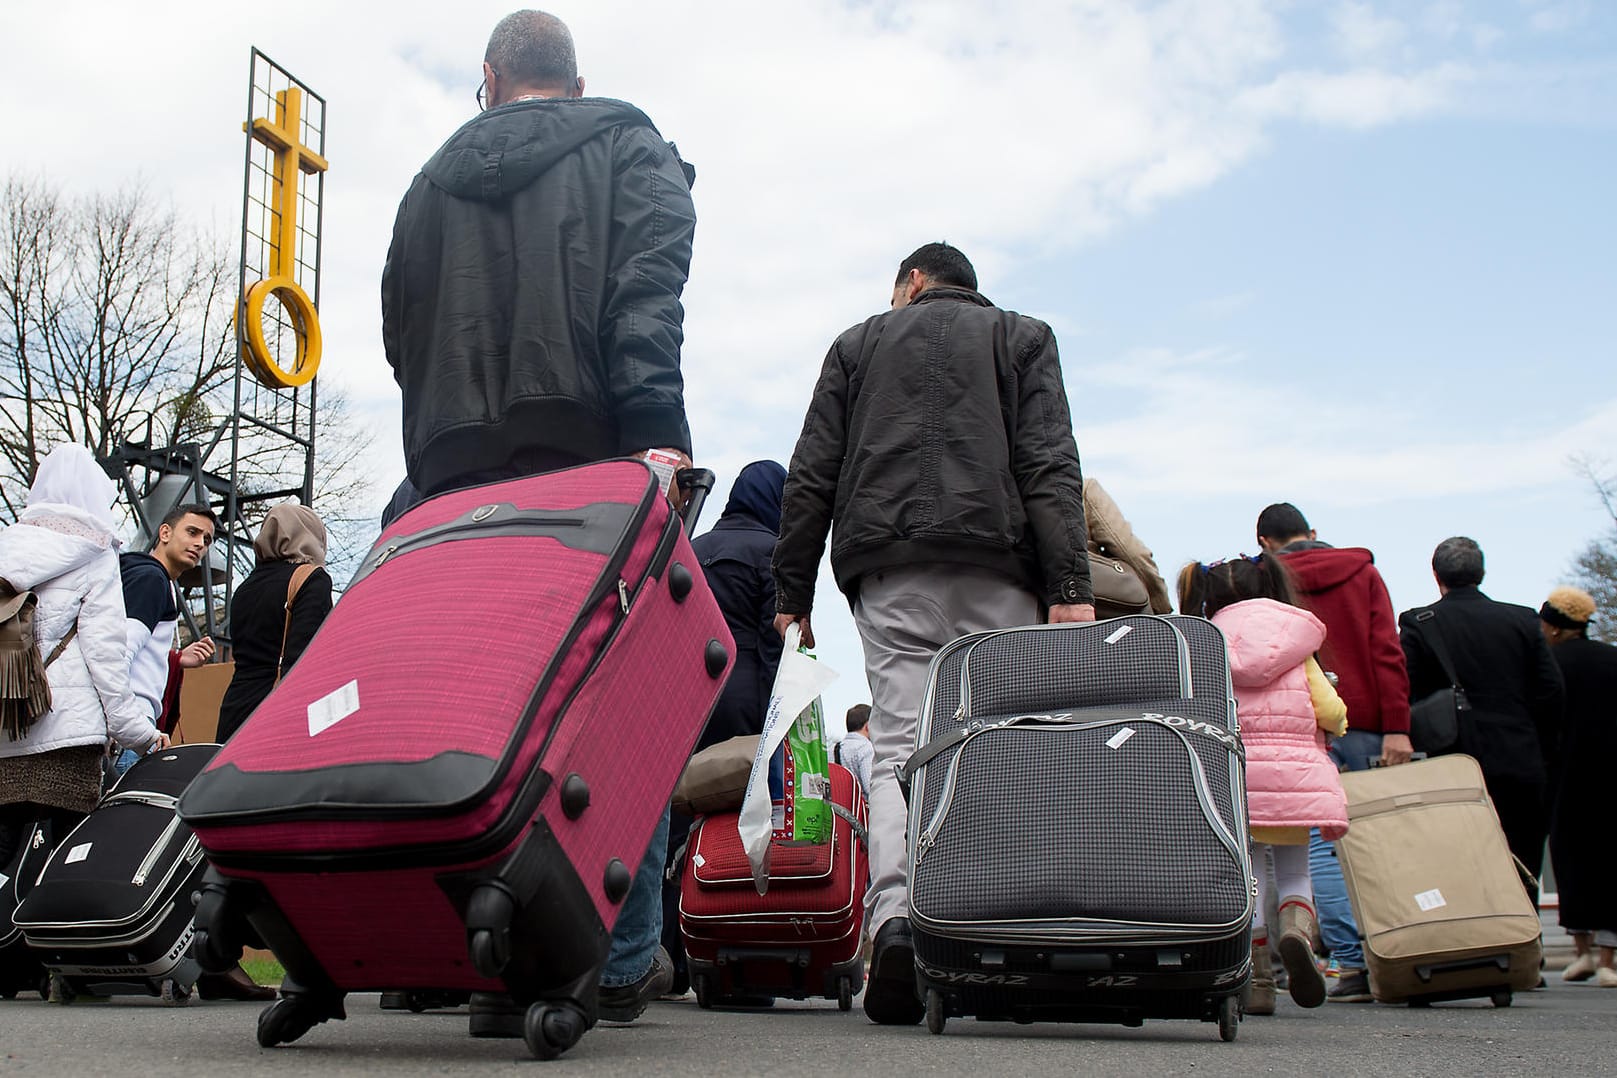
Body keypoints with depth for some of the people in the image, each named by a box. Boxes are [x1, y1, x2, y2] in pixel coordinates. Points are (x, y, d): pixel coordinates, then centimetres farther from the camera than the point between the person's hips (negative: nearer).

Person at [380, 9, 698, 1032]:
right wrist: (656, 430, -17)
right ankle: (622, 958, 1)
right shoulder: (630, 148, 13)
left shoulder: (431, 184, 25)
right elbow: (647, 294, -6)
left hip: (455, 473, 4)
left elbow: (401, 336, 21)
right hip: (594, 459, -3)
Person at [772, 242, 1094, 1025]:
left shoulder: (858, 343, 22)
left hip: (887, 566, 1)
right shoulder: (1023, 336, 19)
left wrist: (791, 593, 12)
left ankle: (895, 916, -25)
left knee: (898, 746, -5)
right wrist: (1070, 587, -5)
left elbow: (810, 476, 13)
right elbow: (1051, 466, 3)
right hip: (997, 567, 0)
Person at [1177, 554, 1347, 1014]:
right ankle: (1298, 929, -15)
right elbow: (1329, 710, 5)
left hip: (1236, 772, 0)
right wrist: (1336, 724, 27)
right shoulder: (1296, 645, 11)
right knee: (1294, 869, 16)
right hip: (1297, 769, 1)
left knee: (1249, 873, 10)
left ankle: (1258, 980, 5)